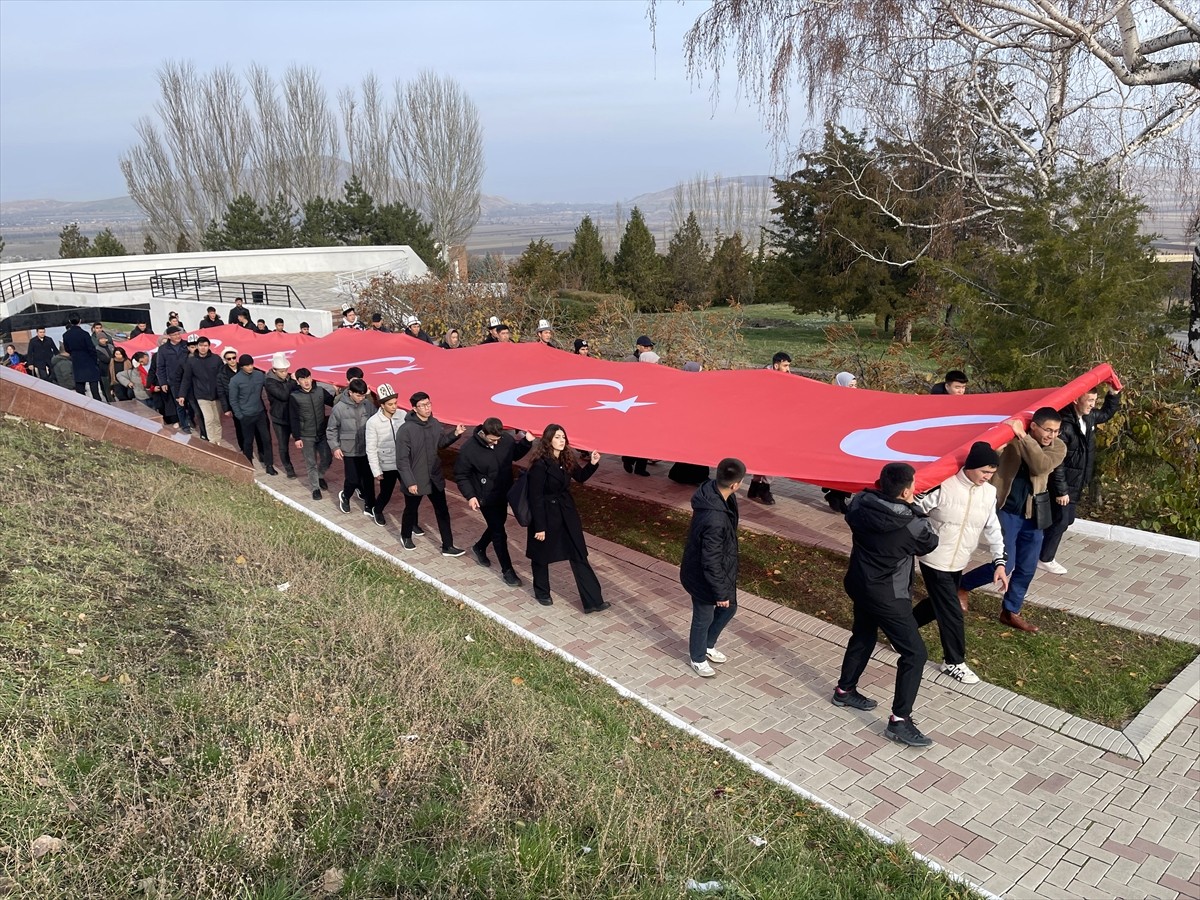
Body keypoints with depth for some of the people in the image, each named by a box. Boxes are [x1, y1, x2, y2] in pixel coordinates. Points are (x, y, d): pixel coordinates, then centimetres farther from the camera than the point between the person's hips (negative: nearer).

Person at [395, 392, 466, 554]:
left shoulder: (435, 423, -4)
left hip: (435, 477, 5)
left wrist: (455, 433, -5)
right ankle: (406, 536, 46)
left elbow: (441, 442, 13)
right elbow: (402, 460, -20)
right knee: (411, 510, 18)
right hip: (415, 480, -5)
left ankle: (447, 547, 20)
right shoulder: (406, 430, -22)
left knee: (443, 512, 9)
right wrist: (410, 482, -21)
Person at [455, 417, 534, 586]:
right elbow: (461, 476, -13)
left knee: (496, 526, 23)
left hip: (504, 494, 6)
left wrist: (527, 441, -10)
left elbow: (516, 453, 9)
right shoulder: (469, 449, -23)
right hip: (486, 497, -6)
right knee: (499, 533, -1)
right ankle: (507, 570, 13)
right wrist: (470, 496, -23)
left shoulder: (506, 439, -12)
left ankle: (479, 548, 51)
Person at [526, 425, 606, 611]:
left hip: (566, 511, 7)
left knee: (579, 555, 5)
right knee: (542, 555, 14)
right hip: (546, 513, -6)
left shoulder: (567, 459, 0)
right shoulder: (540, 464, -21)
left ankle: (593, 600, 7)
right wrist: (539, 526, -17)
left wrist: (593, 463, -4)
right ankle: (541, 592, 38)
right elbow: (535, 497, -19)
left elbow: (580, 477, 16)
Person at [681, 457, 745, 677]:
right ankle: (697, 658, 44)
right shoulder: (715, 520, -41)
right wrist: (720, 592, -17)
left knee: (729, 608, 26)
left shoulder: (712, 490, -13)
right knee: (704, 619, 17)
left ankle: (708, 646, 50)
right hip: (703, 577, -9)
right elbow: (710, 562, -30)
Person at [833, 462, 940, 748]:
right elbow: (930, 542, -3)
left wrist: (882, 489, 7)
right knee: (915, 653, 2)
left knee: (862, 637, 27)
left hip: (859, 584, 8)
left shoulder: (861, 504, -10)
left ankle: (844, 691, 42)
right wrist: (914, 511, 6)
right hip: (887, 596, -7)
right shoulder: (909, 525, -25)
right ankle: (899, 720, 3)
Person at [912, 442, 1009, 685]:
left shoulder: (989, 492, -2)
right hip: (935, 561, -7)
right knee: (952, 611, -1)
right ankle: (954, 662, 17)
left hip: (958, 563, 7)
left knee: (937, 603, 20)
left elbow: (992, 528, 5)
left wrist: (1000, 562, -2)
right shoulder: (943, 486, -23)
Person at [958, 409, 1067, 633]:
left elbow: (1041, 466, -24)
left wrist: (1023, 437, -31)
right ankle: (961, 585, 16)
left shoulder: (1058, 448, -5)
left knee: (1027, 568, 10)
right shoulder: (1011, 436, -10)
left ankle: (1010, 612, 29)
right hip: (1006, 510, -4)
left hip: (1032, 514, 4)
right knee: (1005, 565, -7)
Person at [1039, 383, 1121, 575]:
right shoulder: (1064, 424, -26)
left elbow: (1106, 414, 27)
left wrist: (1114, 394, 8)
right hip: (1064, 484, -9)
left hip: (1076, 483, 9)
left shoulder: (1089, 417, 1)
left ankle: (1041, 550, 30)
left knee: (1067, 520, 16)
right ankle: (1044, 559, 11)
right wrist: (1060, 490, -22)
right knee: (1060, 521, -2)